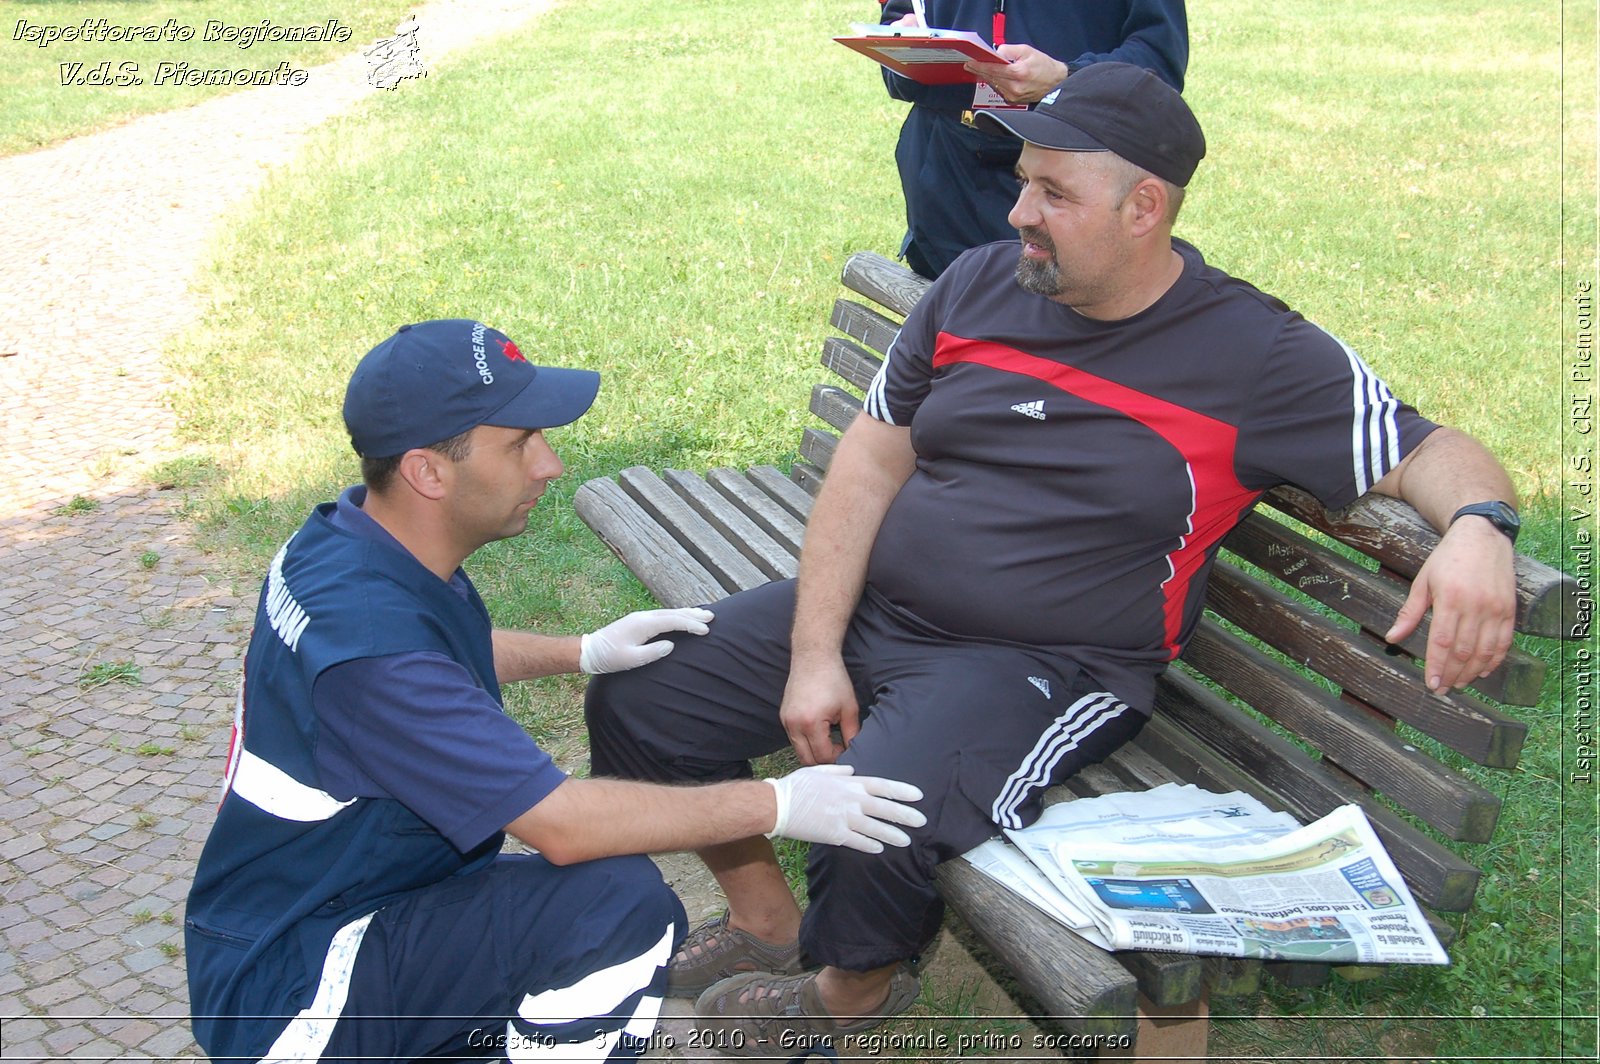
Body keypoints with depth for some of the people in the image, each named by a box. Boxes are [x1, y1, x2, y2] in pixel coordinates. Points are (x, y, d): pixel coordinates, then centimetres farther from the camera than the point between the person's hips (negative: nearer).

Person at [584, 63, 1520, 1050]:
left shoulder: (1257, 355, -8)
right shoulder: (978, 284, 4)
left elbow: (1426, 451, -6)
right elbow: (874, 457, 5)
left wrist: (1478, 525, -32)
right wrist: (813, 653, -3)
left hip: (1042, 665, -5)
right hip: (866, 609, 6)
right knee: (635, 698, 0)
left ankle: (853, 986, 7)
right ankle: (765, 918, 25)